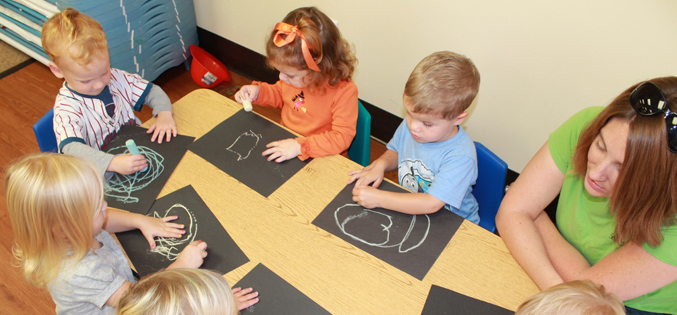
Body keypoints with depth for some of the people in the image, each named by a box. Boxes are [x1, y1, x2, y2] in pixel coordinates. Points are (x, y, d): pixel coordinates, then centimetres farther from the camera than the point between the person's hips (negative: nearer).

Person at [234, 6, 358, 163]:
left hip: (318, 158, -5)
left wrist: (301, 146, -34)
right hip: (284, 143, 6)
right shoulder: (294, 75, -5)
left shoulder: (344, 91, -26)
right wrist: (258, 91, -1)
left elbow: (342, 137, -26)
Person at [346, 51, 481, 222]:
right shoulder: (409, 125, -7)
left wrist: (378, 198, -27)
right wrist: (380, 164, -9)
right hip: (407, 209, 5)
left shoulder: (461, 156, -26)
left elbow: (432, 203, -28)